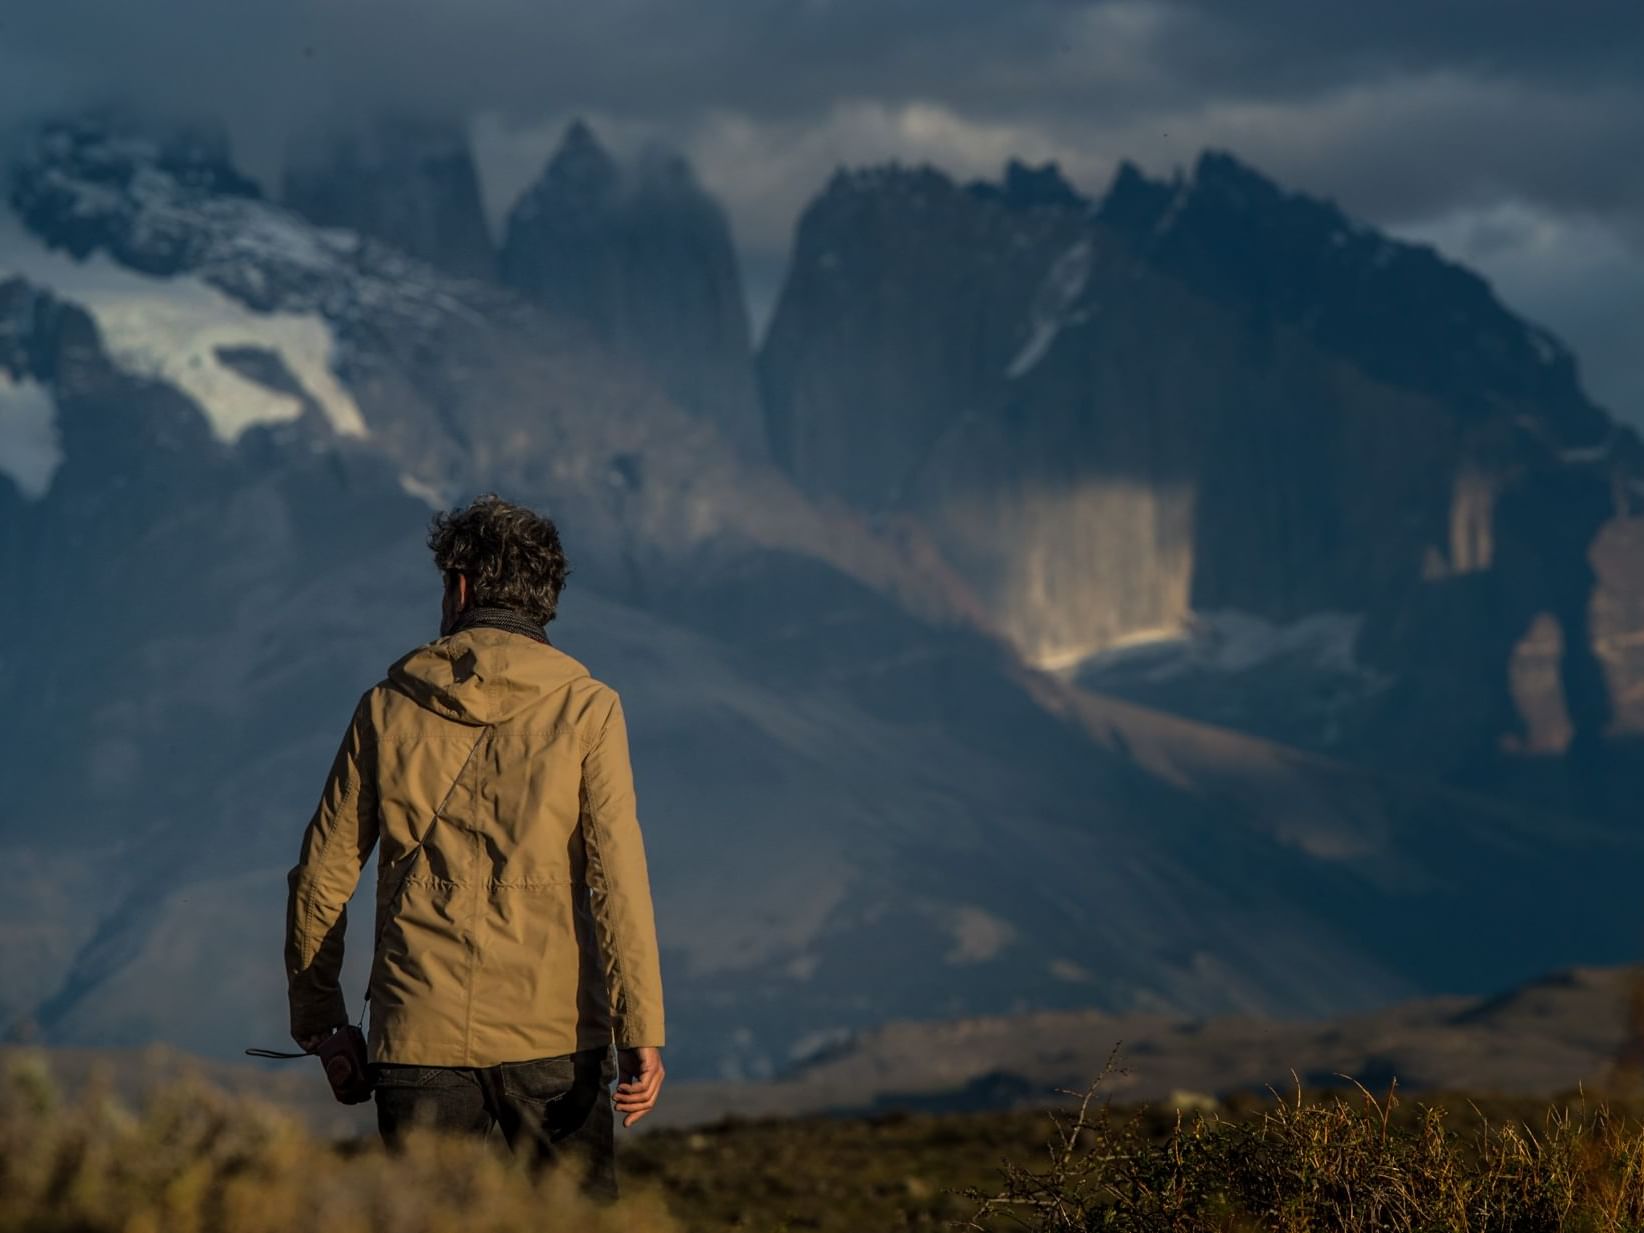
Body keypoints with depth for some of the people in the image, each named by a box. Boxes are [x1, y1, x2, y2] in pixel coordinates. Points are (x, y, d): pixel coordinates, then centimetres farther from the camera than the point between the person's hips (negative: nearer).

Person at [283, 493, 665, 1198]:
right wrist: (641, 1032, -9)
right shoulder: (585, 710, -1)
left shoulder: (388, 708, 4)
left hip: (418, 1037, 1)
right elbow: (617, 877, -9)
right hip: (552, 1034, -1)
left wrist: (313, 1009, 19)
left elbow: (322, 876, 7)